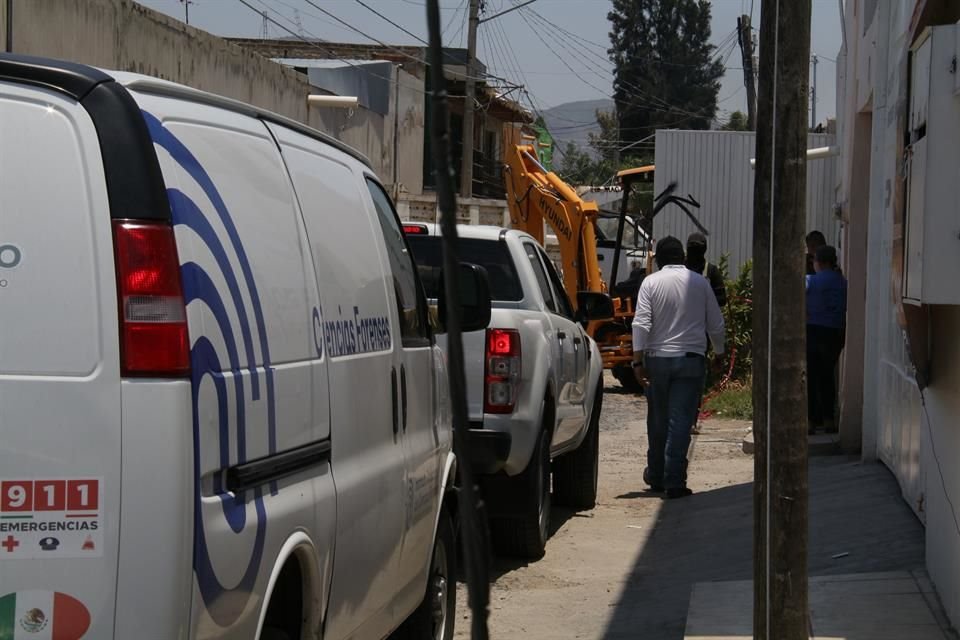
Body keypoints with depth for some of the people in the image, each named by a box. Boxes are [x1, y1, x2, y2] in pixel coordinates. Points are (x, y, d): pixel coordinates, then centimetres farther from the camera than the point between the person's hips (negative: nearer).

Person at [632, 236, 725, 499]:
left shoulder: (651, 282, -2)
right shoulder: (700, 283, 3)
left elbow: (641, 324, -9)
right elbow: (716, 325, 7)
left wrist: (638, 360, -8)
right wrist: (719, 352, 22)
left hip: (657, 359, 0)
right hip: (691, 359, 0)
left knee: (657, 420, 14)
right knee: (681, 420, -3)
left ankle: (656, 475, 25)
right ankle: (674, 482, -7)